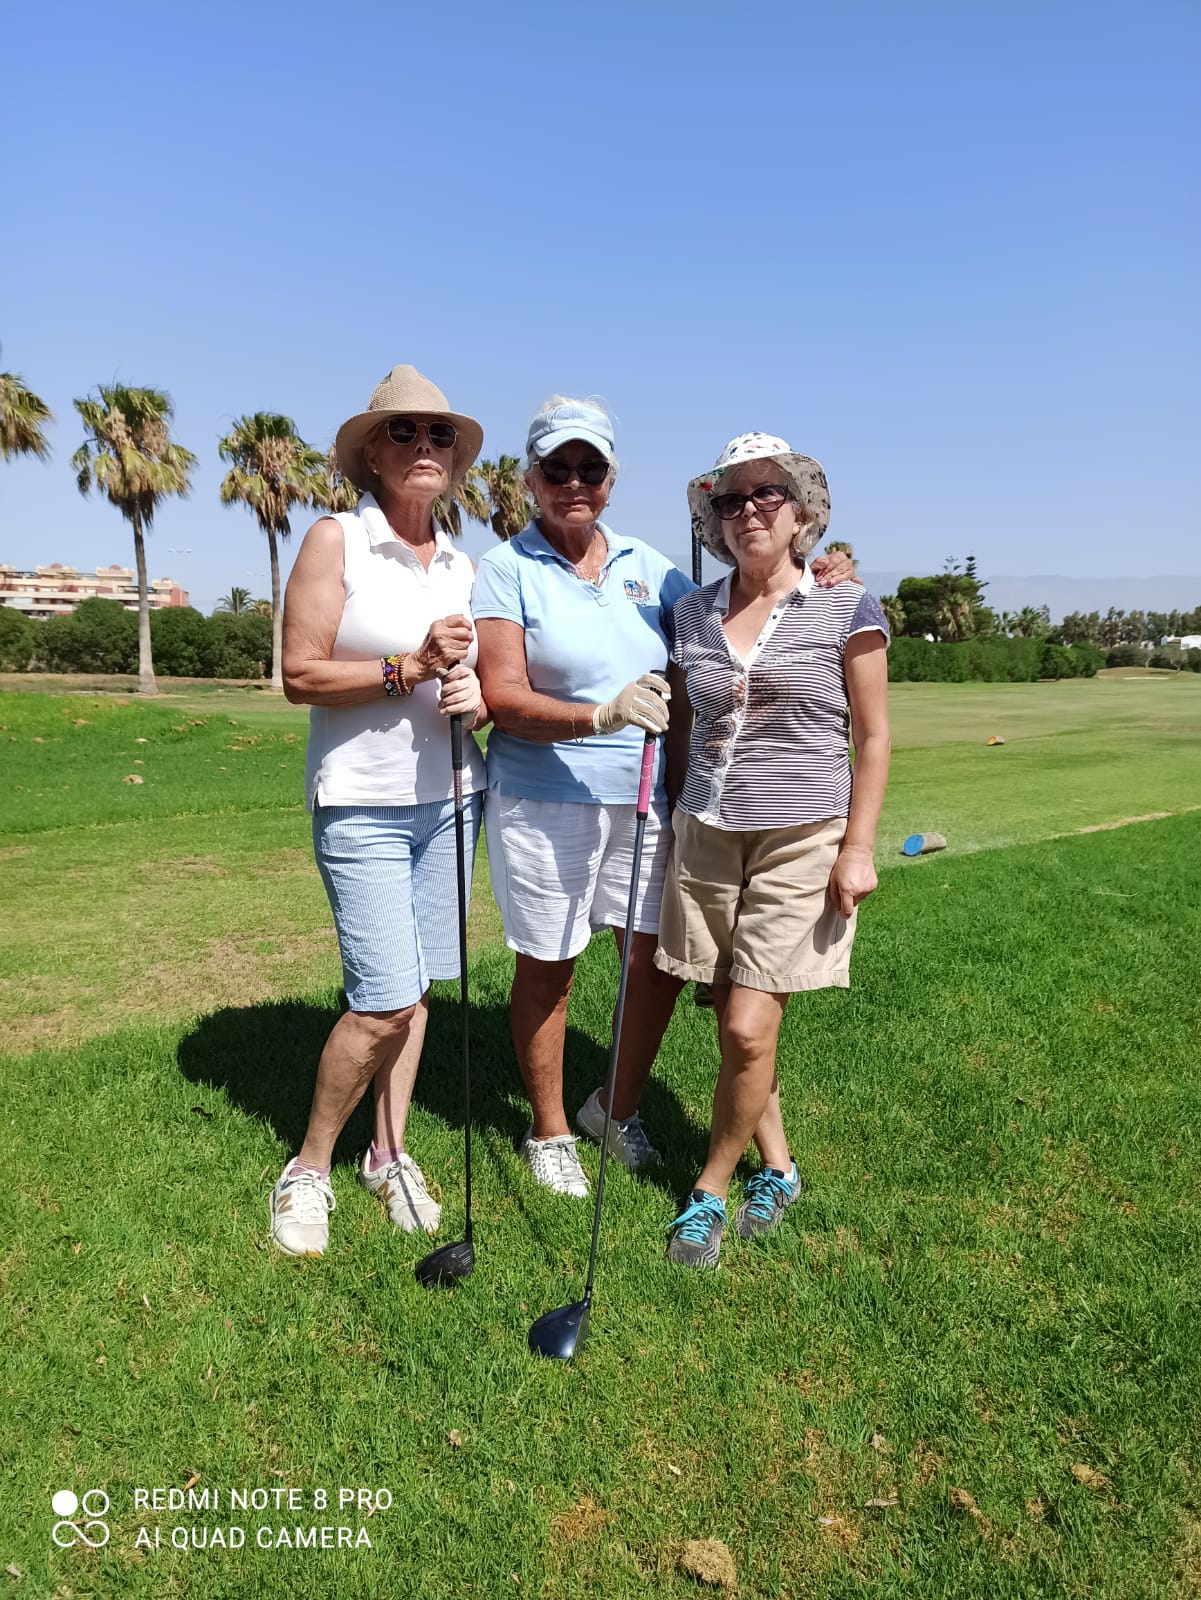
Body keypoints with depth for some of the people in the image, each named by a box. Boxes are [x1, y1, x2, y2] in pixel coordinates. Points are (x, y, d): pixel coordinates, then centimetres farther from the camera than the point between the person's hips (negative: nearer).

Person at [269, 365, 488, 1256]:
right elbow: (299, 675, -11)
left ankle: (389, 1156, 27)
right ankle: (309, 1169, 15)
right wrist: (412, 667, -19)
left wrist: (477, 699, -7)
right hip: (363, 802, -5)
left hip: (449, 794, 5)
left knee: (418, 989, 10)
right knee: (384, 1001, -8)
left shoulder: (462, 564, 10)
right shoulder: (336, 540, -5)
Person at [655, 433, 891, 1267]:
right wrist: (672, 817, 13)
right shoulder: (693, 613, 7)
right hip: (707, 836, 4)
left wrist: (858, 847, -6)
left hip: (803, 842, -4)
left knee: (749, 1030, -7)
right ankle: (779, 1170, 30)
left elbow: (874, 736, -1)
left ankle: (711, 1190, 16)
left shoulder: (846, 609, -3)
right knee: (733, 1028, 8)